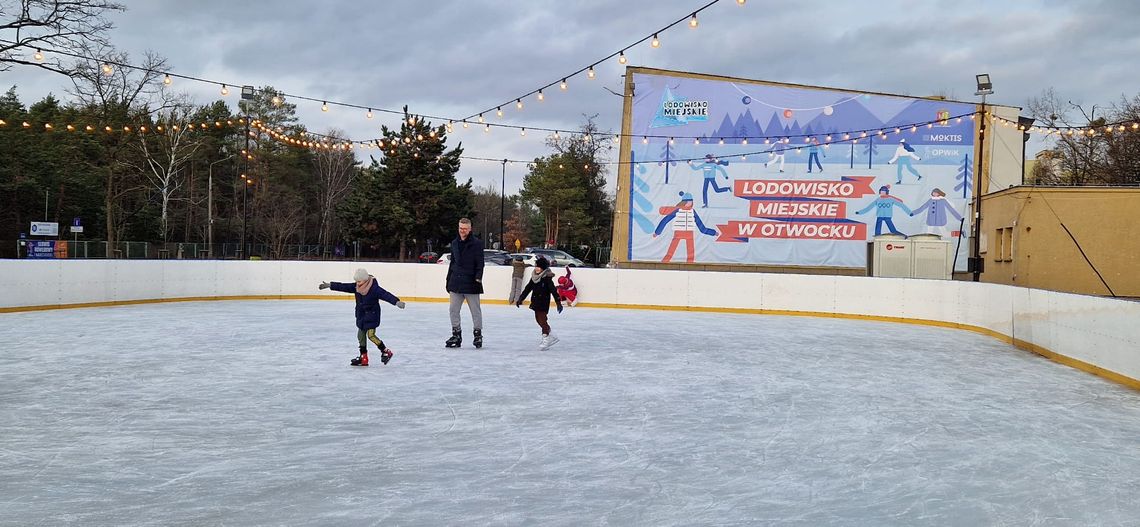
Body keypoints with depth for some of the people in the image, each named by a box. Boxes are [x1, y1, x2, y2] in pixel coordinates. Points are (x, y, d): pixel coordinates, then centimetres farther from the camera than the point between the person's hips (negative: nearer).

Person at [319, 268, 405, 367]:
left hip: (372, 315, -8)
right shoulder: (356, 287, -1)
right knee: (361, 335, 11)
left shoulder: (374, 288, -22)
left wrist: (396, 302, -46)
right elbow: (344, 287, 5)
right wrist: (329, 285, 7)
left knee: (370, 335, -14)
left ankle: (386, 351, 1)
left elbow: (385, 295, -32)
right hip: (361, 315, 8)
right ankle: (363, 358, 20)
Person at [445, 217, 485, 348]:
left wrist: (478, 278, -19)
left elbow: (480, 263, -10)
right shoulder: (454, 243, 11)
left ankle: (478, 334, 13)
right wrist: (448, 280, 18)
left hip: (470, 283, -6)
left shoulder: (477, 243, -7)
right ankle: (456, 335, 15)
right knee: (453, 310, 6)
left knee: (475, 310, 3)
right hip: (456, 282, 6)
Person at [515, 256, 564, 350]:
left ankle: (545, 340, 0)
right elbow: (527, 288, 15)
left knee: (542, 319, -9)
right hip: (536, 301, 8)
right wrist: (520, 299, 15)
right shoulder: (534, 277, 8)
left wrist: (558, 303, -20)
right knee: (538, 319, 10)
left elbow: (553, 291, -17)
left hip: (544, 302, -8)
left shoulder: (547, 278, -14)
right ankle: (551, 337, 23)